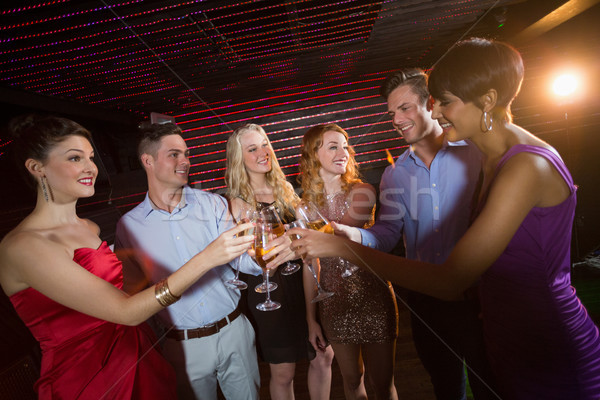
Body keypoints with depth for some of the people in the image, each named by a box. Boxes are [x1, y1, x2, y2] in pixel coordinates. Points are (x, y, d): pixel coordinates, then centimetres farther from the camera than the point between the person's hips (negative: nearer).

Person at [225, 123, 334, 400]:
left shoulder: (285, 189, 4)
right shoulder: (237, 202, -10)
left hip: (301, 281, 5)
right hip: (268, 289, -5)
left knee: (323, 356, 14)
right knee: (283, 372, 10)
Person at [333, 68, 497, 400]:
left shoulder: (476, 154, -5)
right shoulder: (394, 175, 6)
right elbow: (387, 232, -1)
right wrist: (354, 234, -22)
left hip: (475, 299, -3)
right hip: (425, 303, 4)